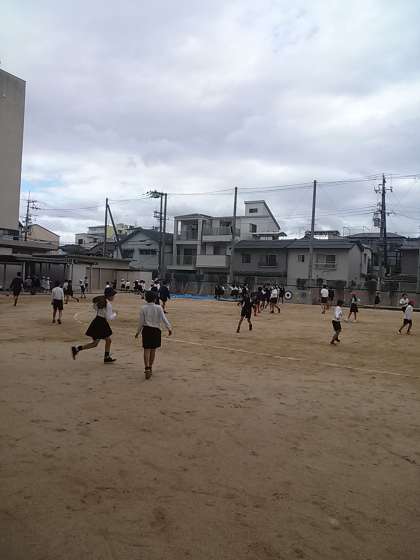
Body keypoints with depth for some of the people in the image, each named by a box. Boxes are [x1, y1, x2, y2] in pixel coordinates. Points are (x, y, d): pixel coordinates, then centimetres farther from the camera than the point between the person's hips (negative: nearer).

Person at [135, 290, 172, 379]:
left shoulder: (143, 308, -4)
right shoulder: (158, 308, -4)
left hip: (146, 329, -1)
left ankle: (147, 368, -17)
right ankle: (150, 367, 26)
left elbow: (141, 322, -1)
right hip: (156, 330, 1)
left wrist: (138, 332, 9)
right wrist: (169, 328, -1)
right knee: (153, 349, 14)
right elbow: (163, 319, -7)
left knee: (147, 349, 0)